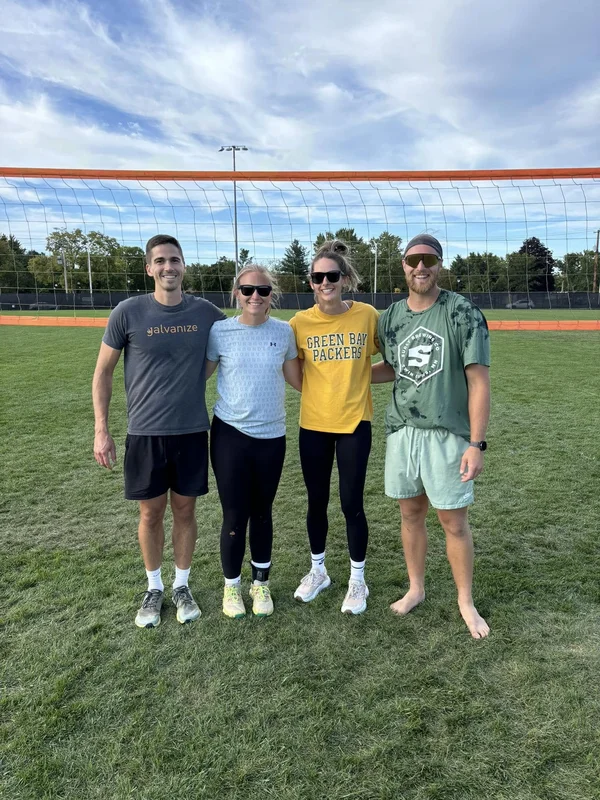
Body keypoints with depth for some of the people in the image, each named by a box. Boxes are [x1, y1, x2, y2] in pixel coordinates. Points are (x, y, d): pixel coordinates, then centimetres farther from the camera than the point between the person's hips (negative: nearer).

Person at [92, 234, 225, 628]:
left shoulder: (205, 312, -2)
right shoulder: (128, 312, -7)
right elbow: (103, 372, 0)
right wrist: (102, 430, -3)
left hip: (192, 432, 1)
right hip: (145, 432, -1)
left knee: (185, 510, 12)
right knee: (151, 513, 11)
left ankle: (182, 585, 32)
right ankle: (154, 588, 32)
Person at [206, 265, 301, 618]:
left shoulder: (284, 331, -2)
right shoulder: (220, 332, -6)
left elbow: (297, 379, 7)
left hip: (271, 437, 2)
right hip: (230, 434, -1)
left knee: (262, 512, 15)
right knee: (235, 515, 5)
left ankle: (261, 583, 34)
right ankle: (232, 585, 28)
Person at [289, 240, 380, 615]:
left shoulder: (367, 315, -7)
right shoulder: (301, 322, -4)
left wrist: (357, 380, -5)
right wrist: (321, 388, -5)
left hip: (355, 423, -1)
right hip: (314, 424, 2)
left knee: (352, 504, 5)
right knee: (317, 502, 14)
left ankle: (358, 580, 27)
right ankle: (318, 571, 36)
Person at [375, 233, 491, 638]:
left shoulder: (462, 312, -8)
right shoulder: (391, 316, 7)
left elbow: (479, 380, -11)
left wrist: (476, 443, -16)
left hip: (447, 434, -4)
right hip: (401, 431, 5)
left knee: (454, 521, 4)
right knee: (411, 513, 15)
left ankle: (466, 602, 25)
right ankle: (416, 588, 34)